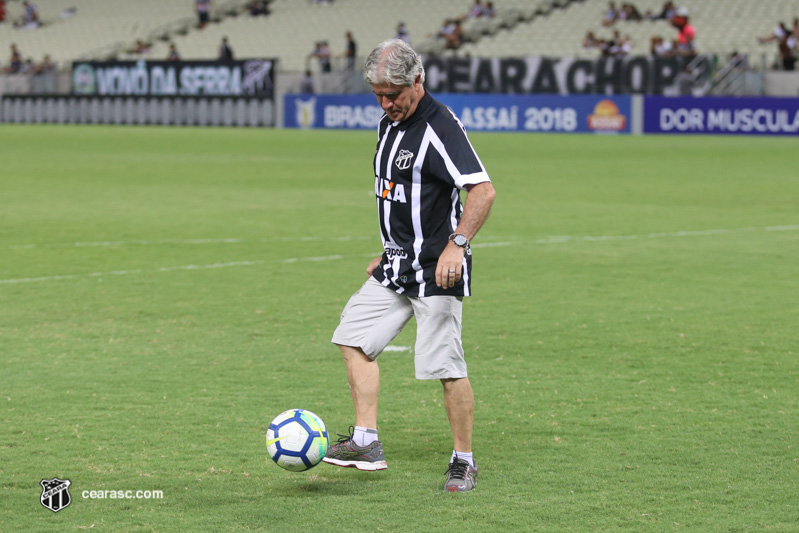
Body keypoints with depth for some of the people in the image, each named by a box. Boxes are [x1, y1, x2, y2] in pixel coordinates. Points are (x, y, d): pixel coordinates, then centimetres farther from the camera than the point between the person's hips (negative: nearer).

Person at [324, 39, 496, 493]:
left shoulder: (440, 126, -16)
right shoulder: (390, 124, 13)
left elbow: (483, 191, -22)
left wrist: (457, 244, -30)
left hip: (437, 271, -9)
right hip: (398, 267, 9)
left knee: (447, 367, -8)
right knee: (355, 339, 6)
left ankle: (464, 462, 4)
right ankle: (366, 442, 9)